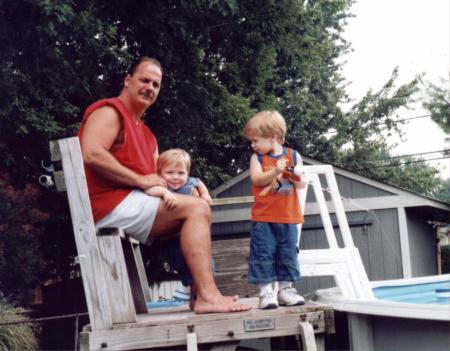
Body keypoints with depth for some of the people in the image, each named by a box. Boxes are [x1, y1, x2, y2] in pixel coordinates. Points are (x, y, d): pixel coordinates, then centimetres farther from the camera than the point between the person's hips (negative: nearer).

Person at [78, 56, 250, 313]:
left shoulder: (146, 134, 27)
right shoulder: (109, 111, -3)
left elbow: (156, 179, 19)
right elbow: (92, 154, -21)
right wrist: (141, 180, -17)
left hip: (132, 204, 10)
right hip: (110, 204, -10)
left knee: (199, 212, 7)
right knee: (196, 209, -17)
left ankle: (201, 292, -6)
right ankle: (207, 296, -26)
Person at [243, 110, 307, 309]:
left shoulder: (293, 156, 4)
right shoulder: (257, 157, 3)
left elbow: (301, 185, 3)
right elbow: (256, 179, -13)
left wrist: (297, 176, -17)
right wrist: (276, 171, -23)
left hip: (288, 217, 1)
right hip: (263, 218, -1)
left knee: (288, 253, 8)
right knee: (263, 254, -4)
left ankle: (285, 289, 18)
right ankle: (266, 291, 0)